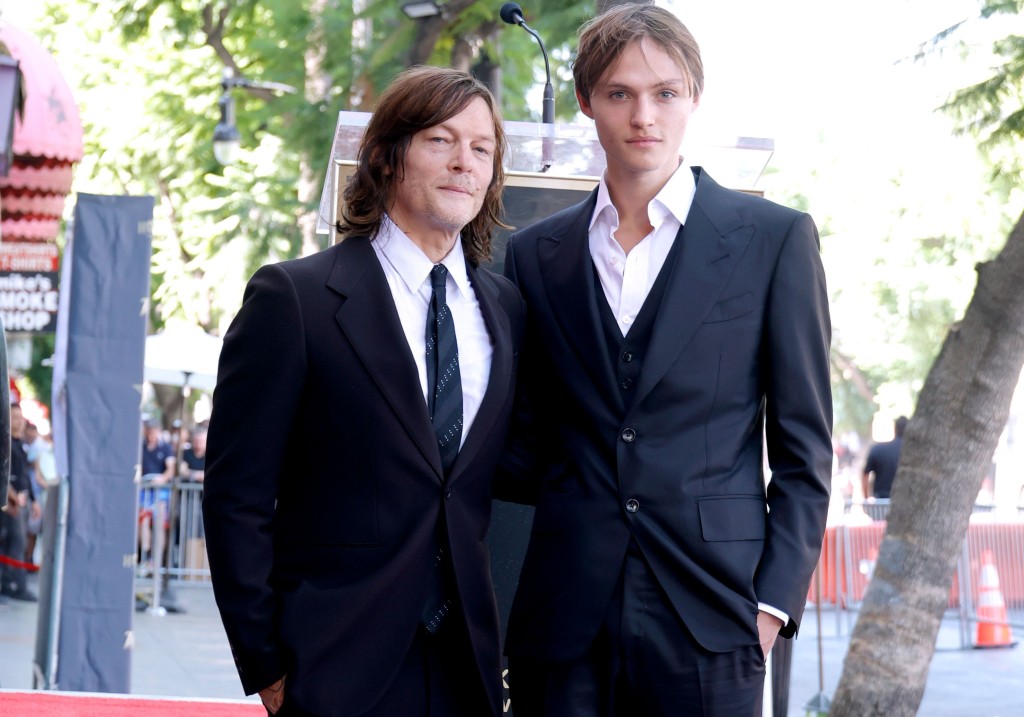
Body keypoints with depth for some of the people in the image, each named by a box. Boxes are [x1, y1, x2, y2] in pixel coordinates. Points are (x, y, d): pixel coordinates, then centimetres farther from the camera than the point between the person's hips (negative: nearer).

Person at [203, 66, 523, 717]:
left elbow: (490, 480, 13)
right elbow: (237, 498, -7)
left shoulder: (506, 308, 9)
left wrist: (488, 639, 4)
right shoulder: (293, 297, -6)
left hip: (464, 664, 4)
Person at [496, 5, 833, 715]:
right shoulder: (535, 253, 11)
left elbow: (804, 445, 3)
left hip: (708, 611, -2)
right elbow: (529, 450, 13)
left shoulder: (774, 237, 3)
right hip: (564, 618, 2)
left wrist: (774, 599, -5)